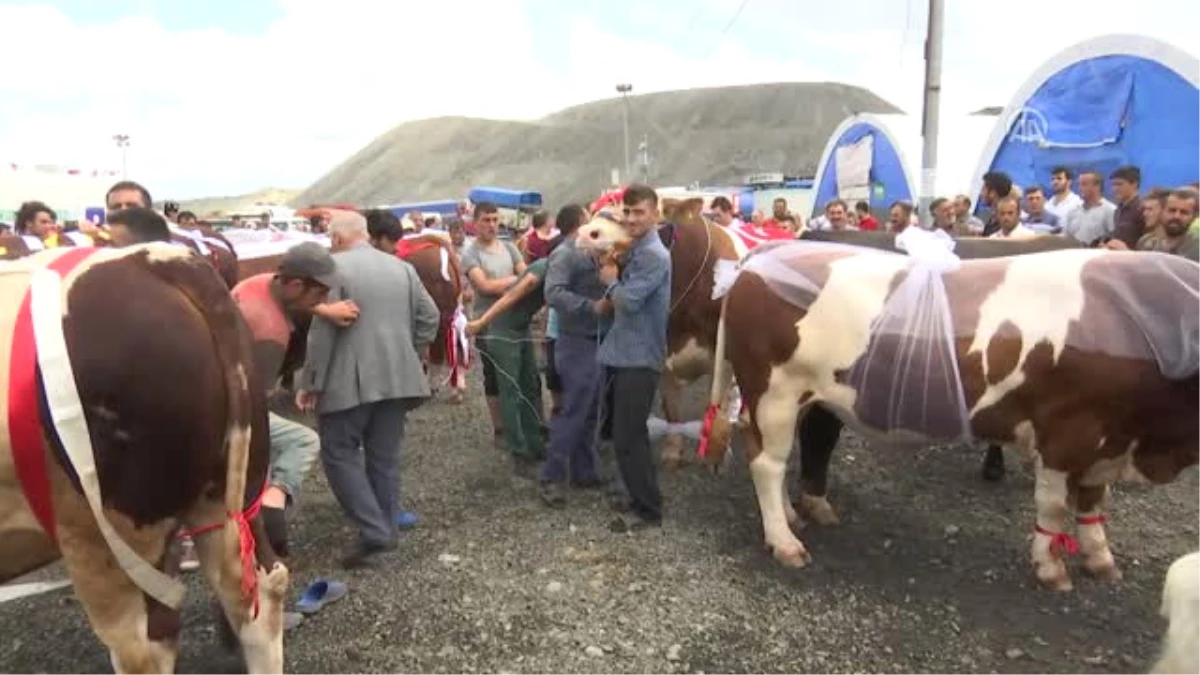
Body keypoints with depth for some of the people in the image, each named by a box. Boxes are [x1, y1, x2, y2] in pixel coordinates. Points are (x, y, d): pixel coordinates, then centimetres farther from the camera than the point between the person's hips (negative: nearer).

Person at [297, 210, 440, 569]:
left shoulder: (335, 268, -7)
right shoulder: (402, 267, 11)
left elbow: (323, 332, -12)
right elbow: (429, 318, 10)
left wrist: (310, 383, -6)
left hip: (349, 381, -6)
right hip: (396, 378, 6)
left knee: (339, 453, 4)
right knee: (385, 456, 13)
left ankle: (374, 531, -3)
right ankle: (387, 530, 18)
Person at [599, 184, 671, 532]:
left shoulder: (654, 255, -17)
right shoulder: (635, 251, 15)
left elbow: (629, 299, -23)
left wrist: (610, 281, -5)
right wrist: (609, 300, 0)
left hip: (639, 358, -10)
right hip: (626, 354, 10)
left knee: (627, 437, -5)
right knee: (629, 432, 18)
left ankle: (647, 510, 7)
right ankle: (642, 497, 32)